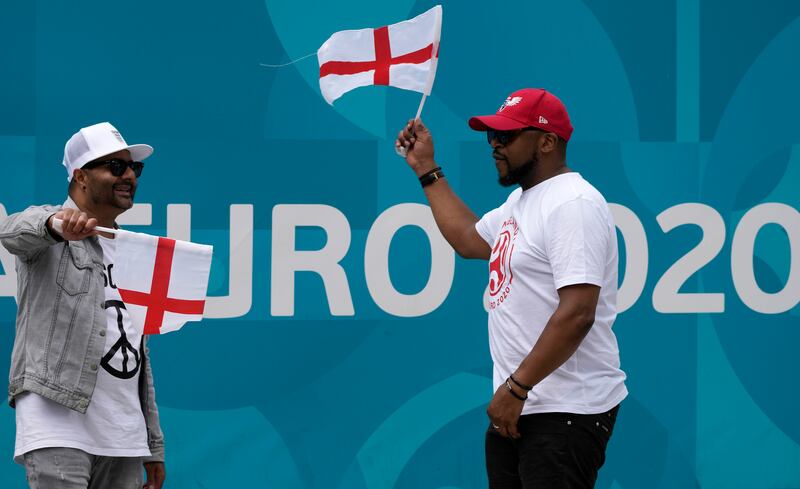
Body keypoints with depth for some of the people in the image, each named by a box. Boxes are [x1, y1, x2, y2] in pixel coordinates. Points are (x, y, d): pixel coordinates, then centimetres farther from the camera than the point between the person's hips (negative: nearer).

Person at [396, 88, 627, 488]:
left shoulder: (573, 204, -16)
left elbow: (577, 315, -24)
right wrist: (426, 170, 33)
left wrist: (516, 387, -22)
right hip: (515, 408, 10)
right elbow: (468, 239, 36)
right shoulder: (519, 201, 15)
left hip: (566, 414, -10)